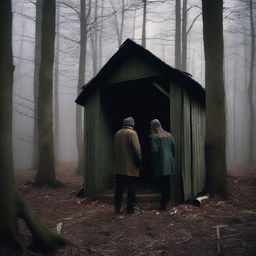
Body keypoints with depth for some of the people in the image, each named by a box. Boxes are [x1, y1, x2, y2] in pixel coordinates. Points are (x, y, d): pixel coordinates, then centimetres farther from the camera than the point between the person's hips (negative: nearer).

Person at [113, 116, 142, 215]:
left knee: (119, 188, 9)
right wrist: (138, 162, -4)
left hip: (118, 167, 6)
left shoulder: (117, 133, 10)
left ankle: (117, 208, 11)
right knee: (131, 189, 4)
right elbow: (137, 150, -14)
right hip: (130, 167, -5)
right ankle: (130, 208, 8)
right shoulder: (132, 133, -9)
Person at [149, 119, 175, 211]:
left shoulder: (154, 137, -11)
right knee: (167, 183, 15)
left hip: (160, 164, -6)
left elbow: (154, 151, -17)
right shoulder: (168, 135, 9)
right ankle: (167, 201, 24)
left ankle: (163, 205, 1)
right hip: (169, 163, 6)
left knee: (163, 184, -3)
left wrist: (152, 162, -4)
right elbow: (173, 148, 9)